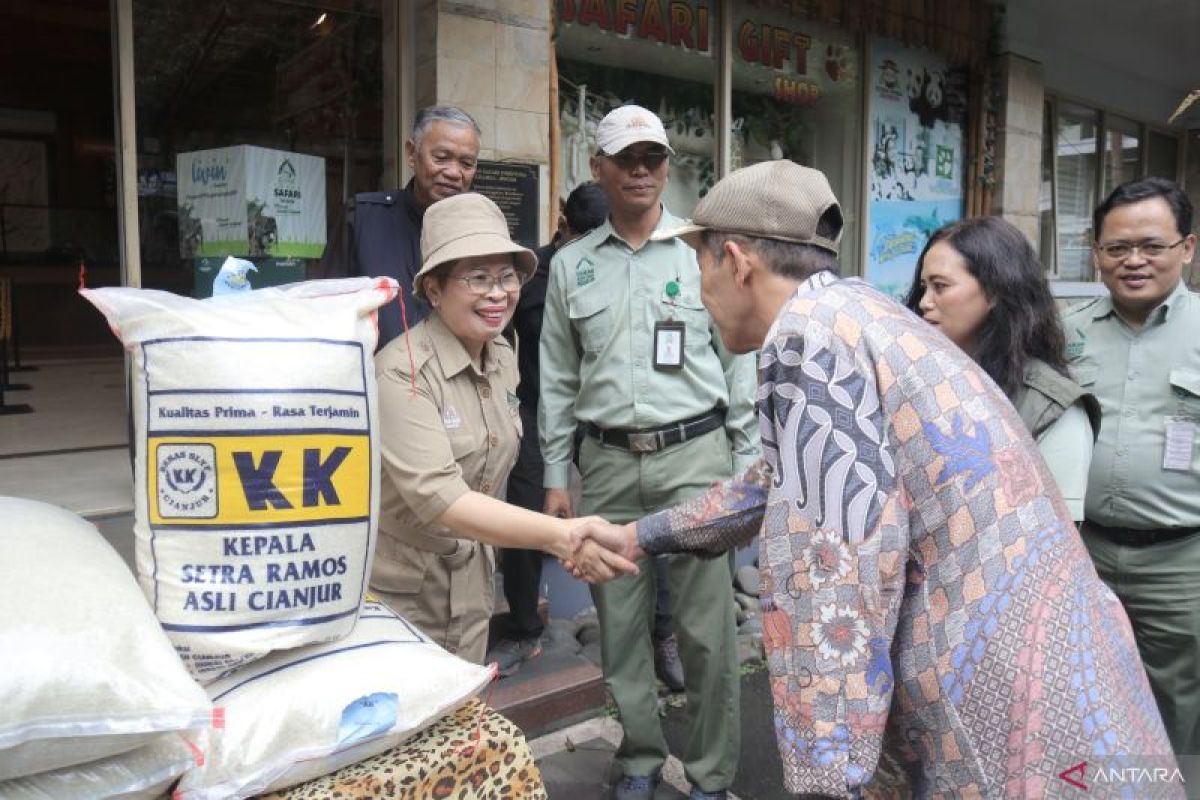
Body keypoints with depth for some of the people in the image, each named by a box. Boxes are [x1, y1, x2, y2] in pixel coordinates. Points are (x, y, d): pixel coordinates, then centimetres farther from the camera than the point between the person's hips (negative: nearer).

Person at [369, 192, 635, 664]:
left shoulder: (504, 359, 0)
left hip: (470, 582, 7)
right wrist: (561, 536, -43)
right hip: (397, 589, -6)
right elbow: (437, 496, -34)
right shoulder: (401, 372, -23)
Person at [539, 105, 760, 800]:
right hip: (609, 463, 3)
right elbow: (558, 381, 11)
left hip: (696, 455, -2)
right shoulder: (570, 264, 9)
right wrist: (555, 476, 7)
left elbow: (740, 364, 3)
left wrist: (747, 467, -1)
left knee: (707, 625, 1)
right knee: (620, 623, 11)